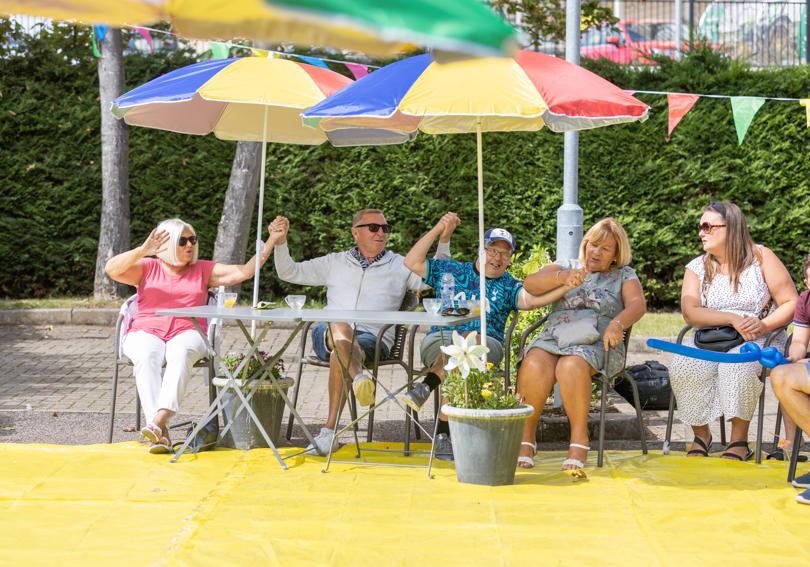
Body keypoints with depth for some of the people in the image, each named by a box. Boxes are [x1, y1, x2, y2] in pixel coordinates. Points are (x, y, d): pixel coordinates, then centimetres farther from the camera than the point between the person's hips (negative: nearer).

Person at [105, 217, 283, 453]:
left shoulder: (203, 270, 18)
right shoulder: (147, 268, 15)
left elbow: (243, 272, 9)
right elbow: (112, 269, -1)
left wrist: (271, 241, 1)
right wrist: (142, 251, -15)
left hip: (187, 334, 0)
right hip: (146, 333, 0)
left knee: (181, 353, -36)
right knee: (146, 358, -35)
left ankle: (159, 420, -50)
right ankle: (160, 434, -44)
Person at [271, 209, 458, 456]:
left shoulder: (400, 266, 20)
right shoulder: (335, 263, 23)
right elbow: (289, 272, 23)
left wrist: (444, 238, -4)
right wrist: (281, 241, 7)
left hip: (373, 338, -1)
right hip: (326, 335, 1)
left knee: (338, 355, -34)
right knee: (339, 327, -35)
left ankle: (329, 432, -36)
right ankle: (360, 378, -61)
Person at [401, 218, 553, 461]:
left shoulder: (508, 286, 20)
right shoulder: (451, 270, 22)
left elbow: (533, 298, -1)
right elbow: (412, 262, 16)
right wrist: (436, 231, 9)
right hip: (439, 339, 1)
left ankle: (425, 386, -46)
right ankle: (444, 435, -39)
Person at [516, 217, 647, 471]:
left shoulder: (624, 275, 16)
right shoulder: (566, 266, 20)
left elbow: (638, 304, -4)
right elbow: (530, 284, 2)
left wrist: (617, 324, -26)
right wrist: (563, 277, -17)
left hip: (598, 345, -2)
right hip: (553, 338, 2)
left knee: (571, 366, -37)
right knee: (535, 365, -33)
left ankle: (579, 440, -30)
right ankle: (526, 437, -24)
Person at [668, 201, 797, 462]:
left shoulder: (761, 257, 1)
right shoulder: (697, 268, 9)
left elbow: (791, 303, -1)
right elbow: (690, 313, -6)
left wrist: (763, 325, -19)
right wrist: (732, 318, -20)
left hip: (759, 341, -3)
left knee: (737, 366, -37)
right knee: (683, 367, -28)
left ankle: (740, 440, -21)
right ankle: (700, 435, -9)